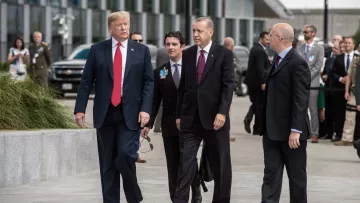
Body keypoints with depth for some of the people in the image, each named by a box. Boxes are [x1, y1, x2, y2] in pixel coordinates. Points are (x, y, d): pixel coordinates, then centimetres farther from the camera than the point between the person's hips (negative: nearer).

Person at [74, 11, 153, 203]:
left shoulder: (141, 50, 5)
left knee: (125, 154, -14)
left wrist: (145, 109, -9)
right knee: (107, 162, 5)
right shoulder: (97, 50, 5)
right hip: (105, 112, 2)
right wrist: (80, 108, -2)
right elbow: (86, 81, 5)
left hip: (130, 113, -2)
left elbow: (149, 82, 2)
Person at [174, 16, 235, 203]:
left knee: (220, 164, 7)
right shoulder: (187, 54, 9)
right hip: (190, 117, 3)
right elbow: (183, 86, 12)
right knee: (185, 162, -4)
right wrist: (179, 114, 9)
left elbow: (228, 85, -8)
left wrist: (222, 112, -17)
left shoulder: (224, 54, -2)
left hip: (214, 117, -2)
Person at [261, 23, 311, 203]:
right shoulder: (278, 61, 13)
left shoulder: (297, 63, -15)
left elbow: (301, 100, -20)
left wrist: (296, 130, -23)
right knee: (271, 173, 4)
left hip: (290, 132, -8)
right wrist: (265, 125, 15)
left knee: (296, 175, 5)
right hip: (272, 130, 8)